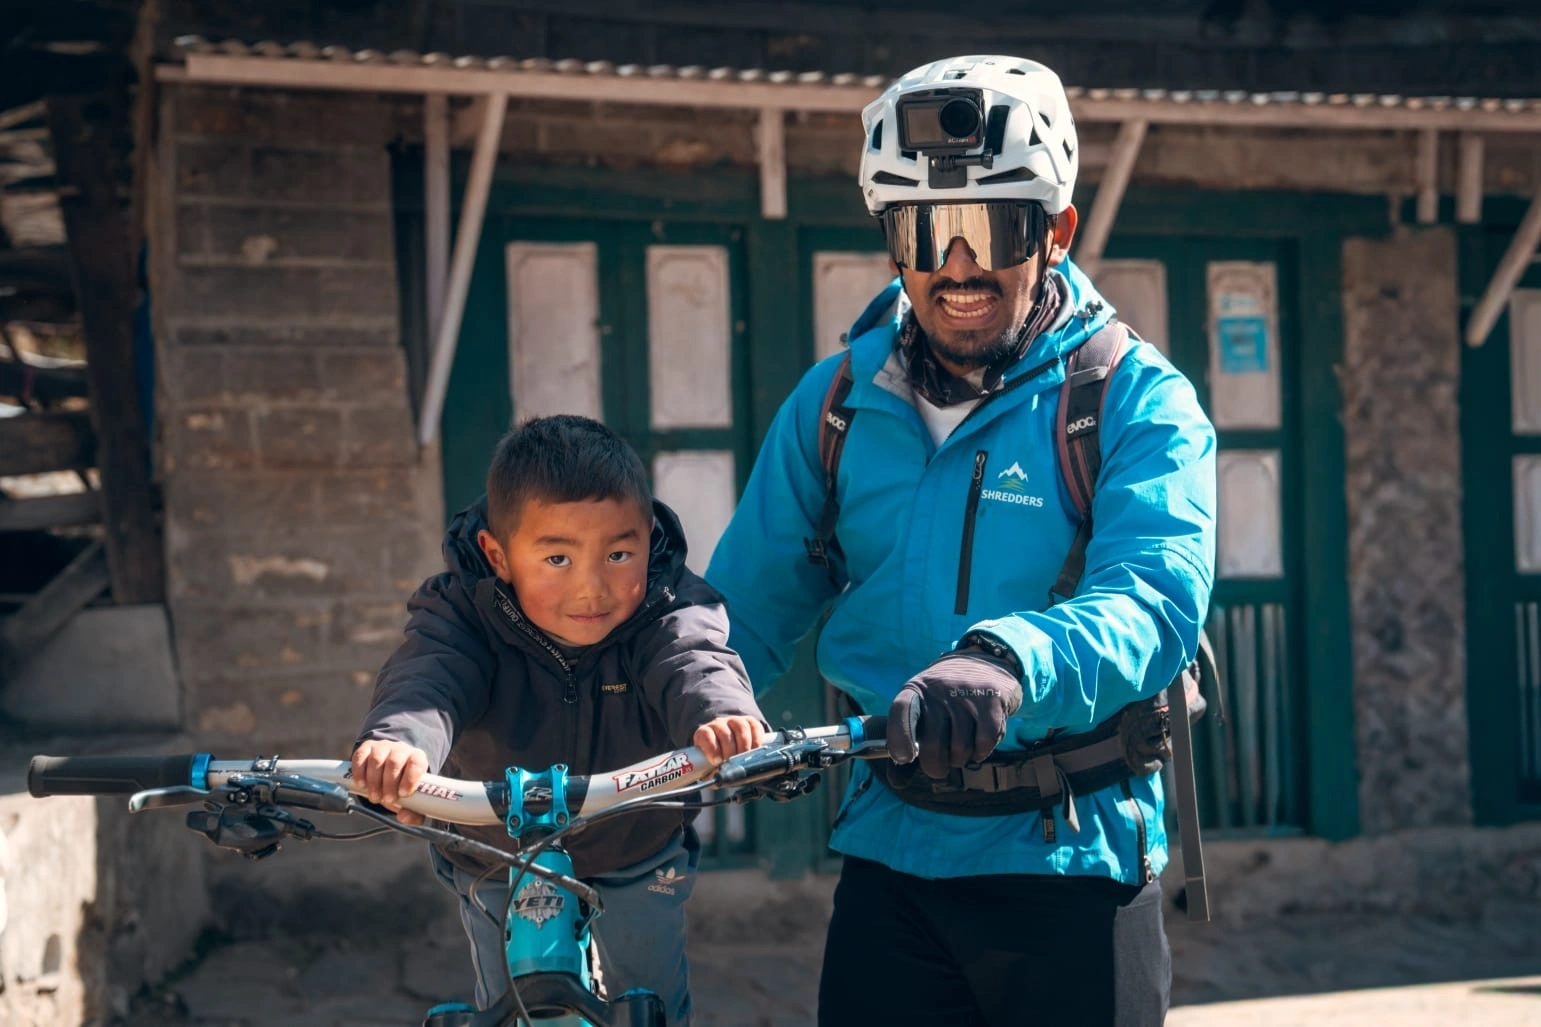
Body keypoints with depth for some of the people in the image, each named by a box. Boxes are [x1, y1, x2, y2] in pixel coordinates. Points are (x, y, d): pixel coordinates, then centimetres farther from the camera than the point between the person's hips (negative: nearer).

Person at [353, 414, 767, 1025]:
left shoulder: (669, 613, -25)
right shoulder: (462, 615, -26)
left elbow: (694, 665, -45)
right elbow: (428, 678, -45)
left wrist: (723, 716, -71)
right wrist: (401, 739, -70)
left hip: (637, 861, 0)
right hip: (498, 867, 0)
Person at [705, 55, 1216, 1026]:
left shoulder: (1138, 401, -6)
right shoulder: (837, 404, 5)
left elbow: (1157, 598, -23)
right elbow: (747, 611, 8)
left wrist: (1010, 659, -44)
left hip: (1074, 867, -2)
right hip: (891, 862, 3)